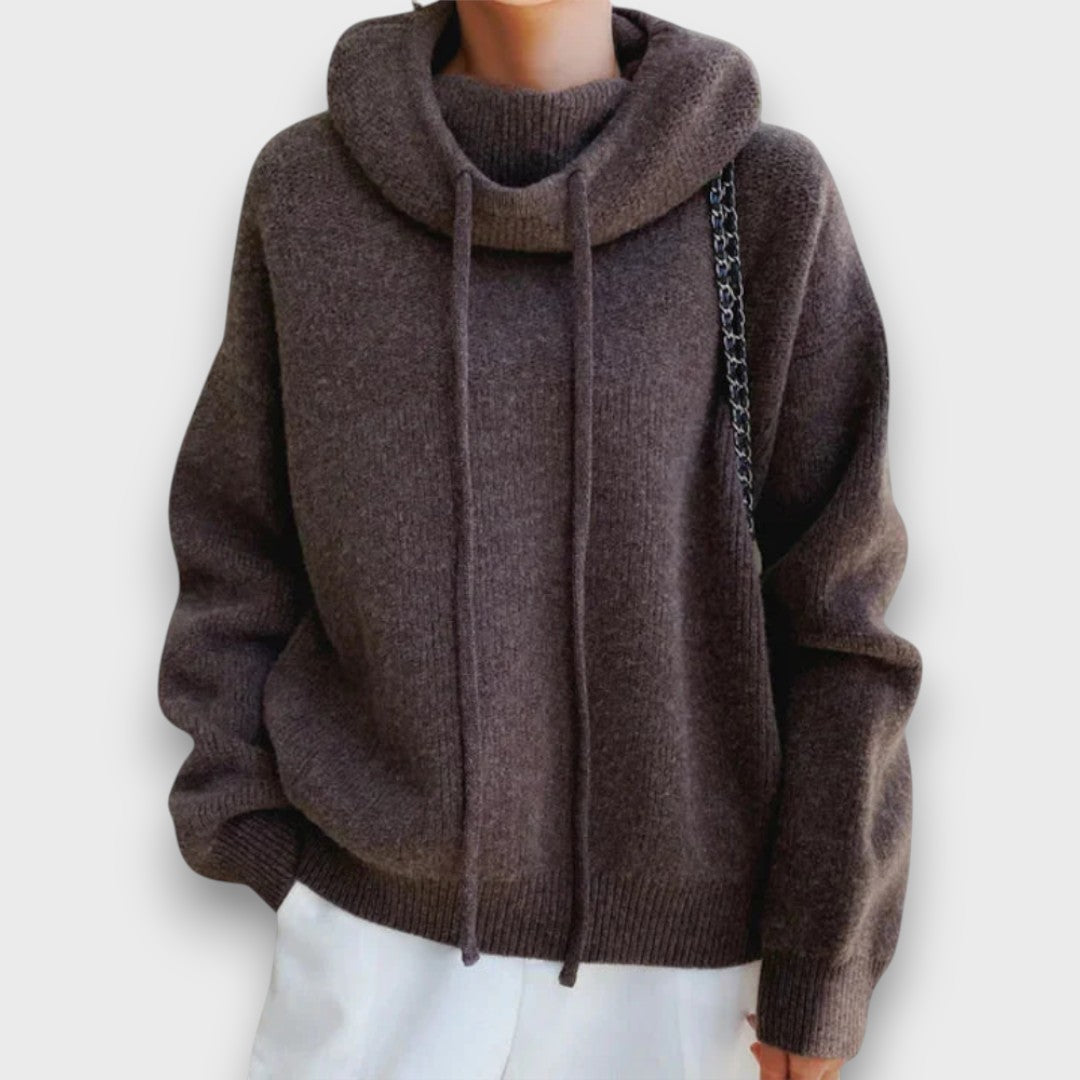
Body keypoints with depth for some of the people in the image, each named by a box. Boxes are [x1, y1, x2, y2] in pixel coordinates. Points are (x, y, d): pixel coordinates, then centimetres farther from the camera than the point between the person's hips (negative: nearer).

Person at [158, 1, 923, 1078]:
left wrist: (821, 975, -4)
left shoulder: (768, 195, -8)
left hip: (668, 943, -1)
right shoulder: (305, 186, -3)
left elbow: (834, 604, -7)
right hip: (373, 921, 2)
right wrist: (244, 830, 0)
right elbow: (236, 549, 4)